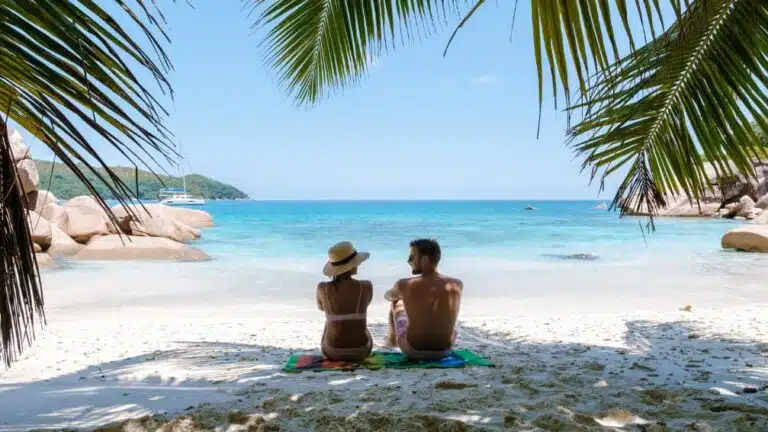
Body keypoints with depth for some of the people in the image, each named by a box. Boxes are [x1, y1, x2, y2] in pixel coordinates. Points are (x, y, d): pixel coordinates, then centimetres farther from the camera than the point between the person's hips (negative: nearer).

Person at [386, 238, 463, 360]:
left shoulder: (404, 285, -16)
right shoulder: (457, 285, -9)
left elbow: (388, 296, 9)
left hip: (413, 351, -2)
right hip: (445, 350, 2)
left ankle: (392, 338, 54)